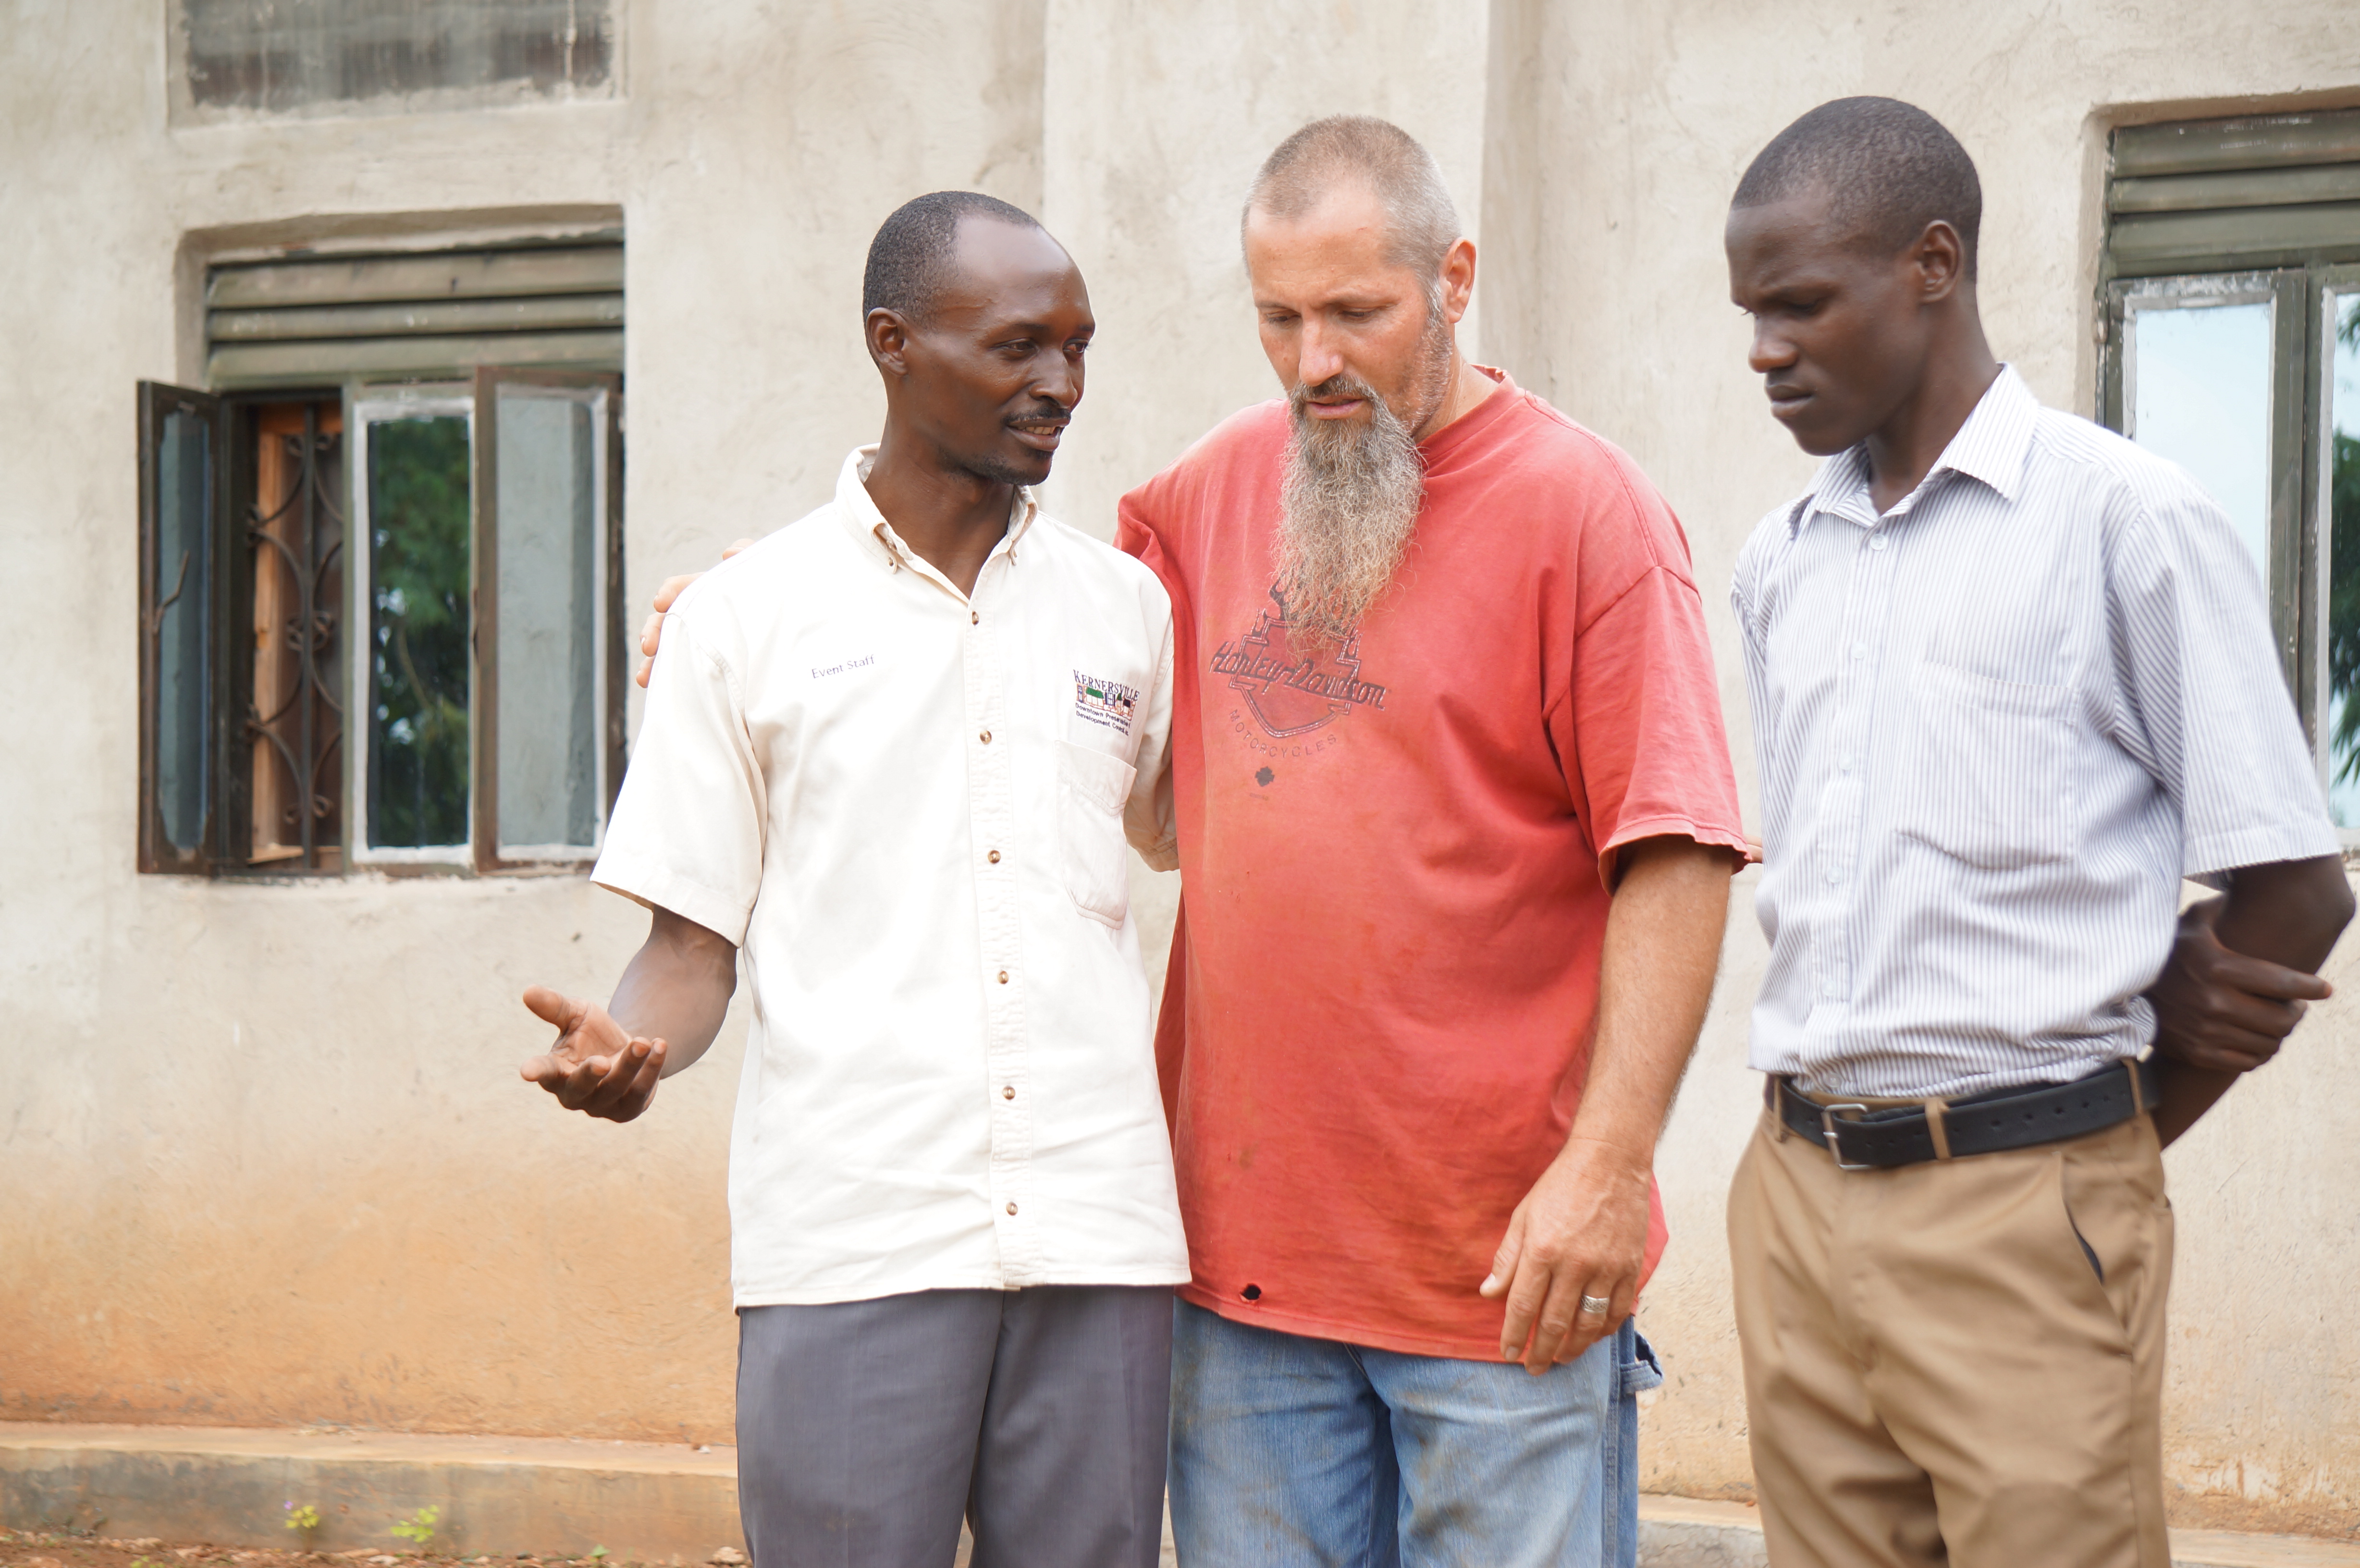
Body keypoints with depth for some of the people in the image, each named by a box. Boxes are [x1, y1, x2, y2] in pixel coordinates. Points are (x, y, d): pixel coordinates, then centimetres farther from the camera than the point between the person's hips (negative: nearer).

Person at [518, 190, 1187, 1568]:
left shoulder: (1126, 606, 12)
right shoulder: (747, 616, 5)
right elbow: (696, 939, 4)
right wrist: (627, 1046, -16)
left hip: (1102, 1242, 3)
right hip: (849, 1245, -2)